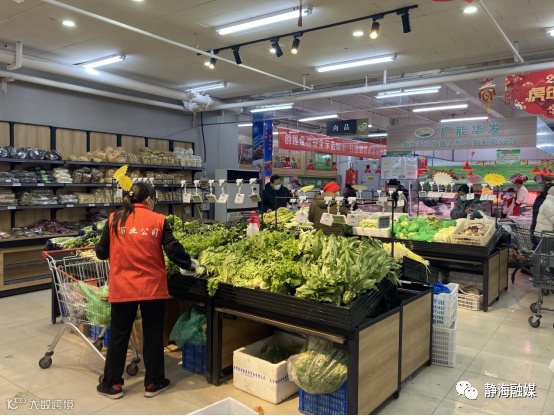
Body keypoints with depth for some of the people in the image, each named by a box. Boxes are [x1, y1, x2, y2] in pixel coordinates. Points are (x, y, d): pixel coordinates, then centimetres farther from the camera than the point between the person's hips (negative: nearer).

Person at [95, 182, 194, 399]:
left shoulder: (114, 219, -1)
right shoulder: (158, 220, -5)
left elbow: (101, 252, 4)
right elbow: (174, 250, -7)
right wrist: (189, 263, 10)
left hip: (122, 288, 1)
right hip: (152, 287, -1)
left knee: (119, 335, 14)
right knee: (153, 335, 12)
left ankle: (112, 384, 25)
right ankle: (153, 383, 24)